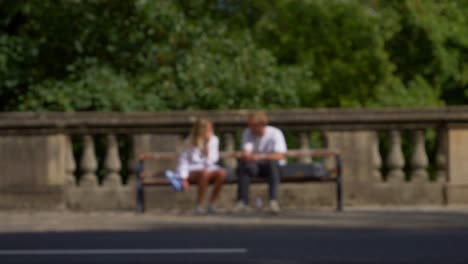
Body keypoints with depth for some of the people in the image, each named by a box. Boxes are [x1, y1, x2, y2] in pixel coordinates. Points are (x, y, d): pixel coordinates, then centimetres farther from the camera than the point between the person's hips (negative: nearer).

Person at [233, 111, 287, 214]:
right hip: (255, 166, 3)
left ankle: (273, 200, -39)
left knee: (272, 163, -37)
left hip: (272, 166, -2)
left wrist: (261, 156, -40)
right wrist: (245, 156, -41)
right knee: (242, 165, -29)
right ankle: (242, 202, -30)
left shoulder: (275, 133, -14)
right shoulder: (247, 133, -4)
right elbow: (245, 153, -14)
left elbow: (280, 156, -25)